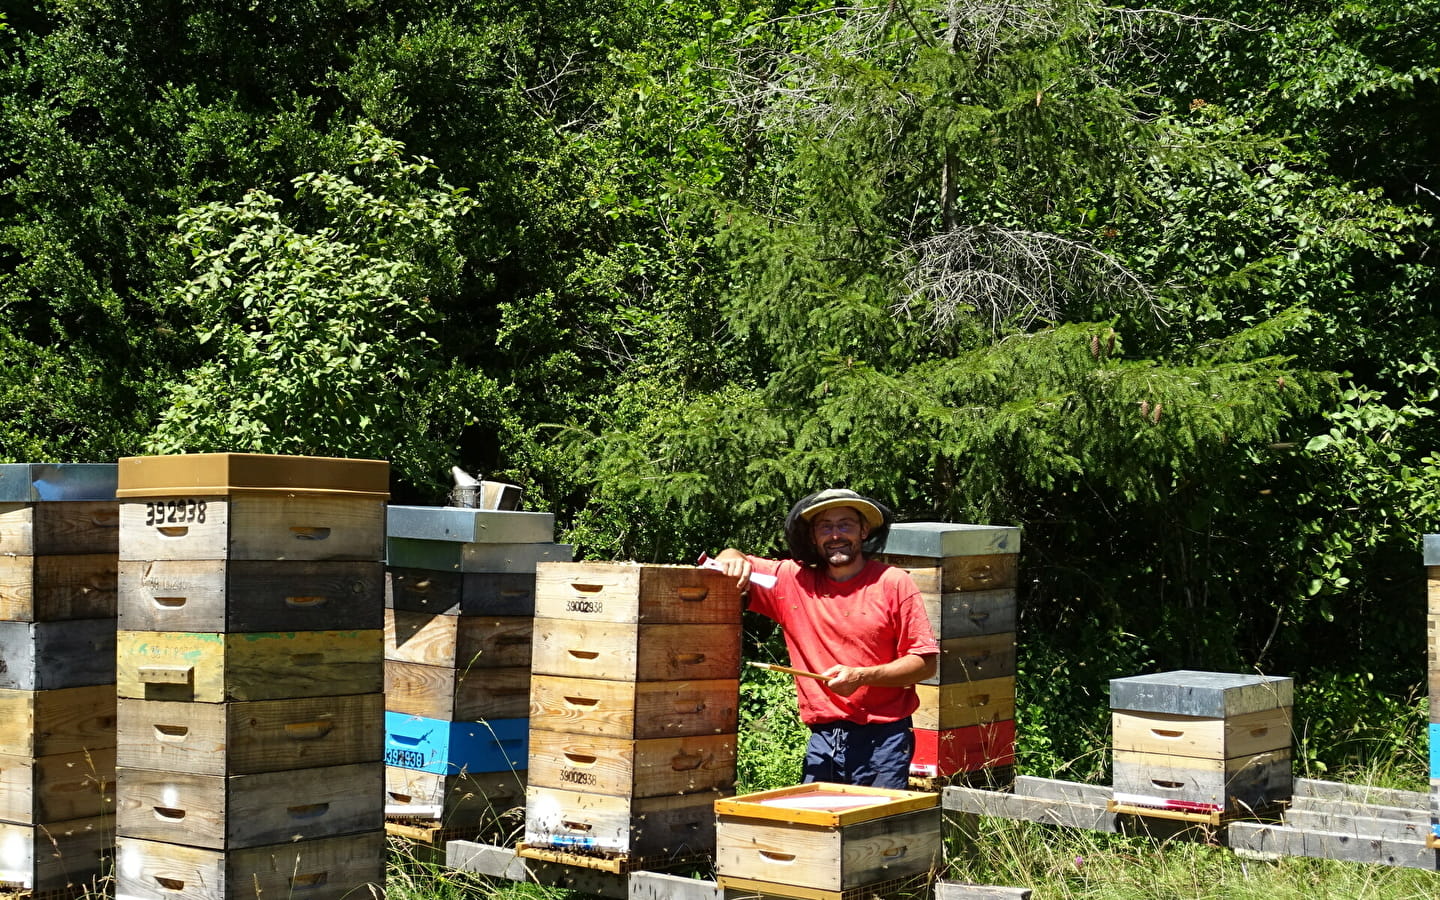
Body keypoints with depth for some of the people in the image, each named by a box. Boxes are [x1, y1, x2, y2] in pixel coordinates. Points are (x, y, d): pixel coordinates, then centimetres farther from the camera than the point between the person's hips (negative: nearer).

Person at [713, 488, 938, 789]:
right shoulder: (793, 581, 8)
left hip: (881, 740, -3)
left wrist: (861, 676, -14)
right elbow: (731, 563, 18)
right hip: (822, 740, 3)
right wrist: (733, 559, -6)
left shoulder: (893, 583, 0)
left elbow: (926, 662, -3)